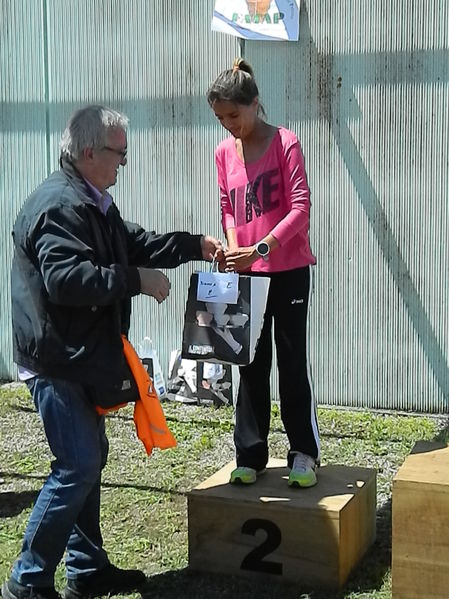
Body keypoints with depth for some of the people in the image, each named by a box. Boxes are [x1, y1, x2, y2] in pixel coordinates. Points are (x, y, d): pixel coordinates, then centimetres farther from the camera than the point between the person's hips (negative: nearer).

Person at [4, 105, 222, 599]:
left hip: (82, 357, 11)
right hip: (56, 360, -11)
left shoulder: (93, 203, 16)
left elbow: (133, 244, 26)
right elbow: (64, 279, -30)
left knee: (88, 461, 15)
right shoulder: (59, 205, -20)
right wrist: (136, 280, -23)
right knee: (78, 467, -9)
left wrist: (195, 245, 17)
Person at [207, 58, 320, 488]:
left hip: (289, 271, -5)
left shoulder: (285, 144, -9)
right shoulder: (224, 153, 6)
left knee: (292, 362, 0)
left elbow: (300, 208, -14)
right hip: (246, 273, 5)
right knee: (251, 364, 8)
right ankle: (250, 455, 14)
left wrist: (260, 248, -23)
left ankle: (304, 453, 11)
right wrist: (233, 247, -6)